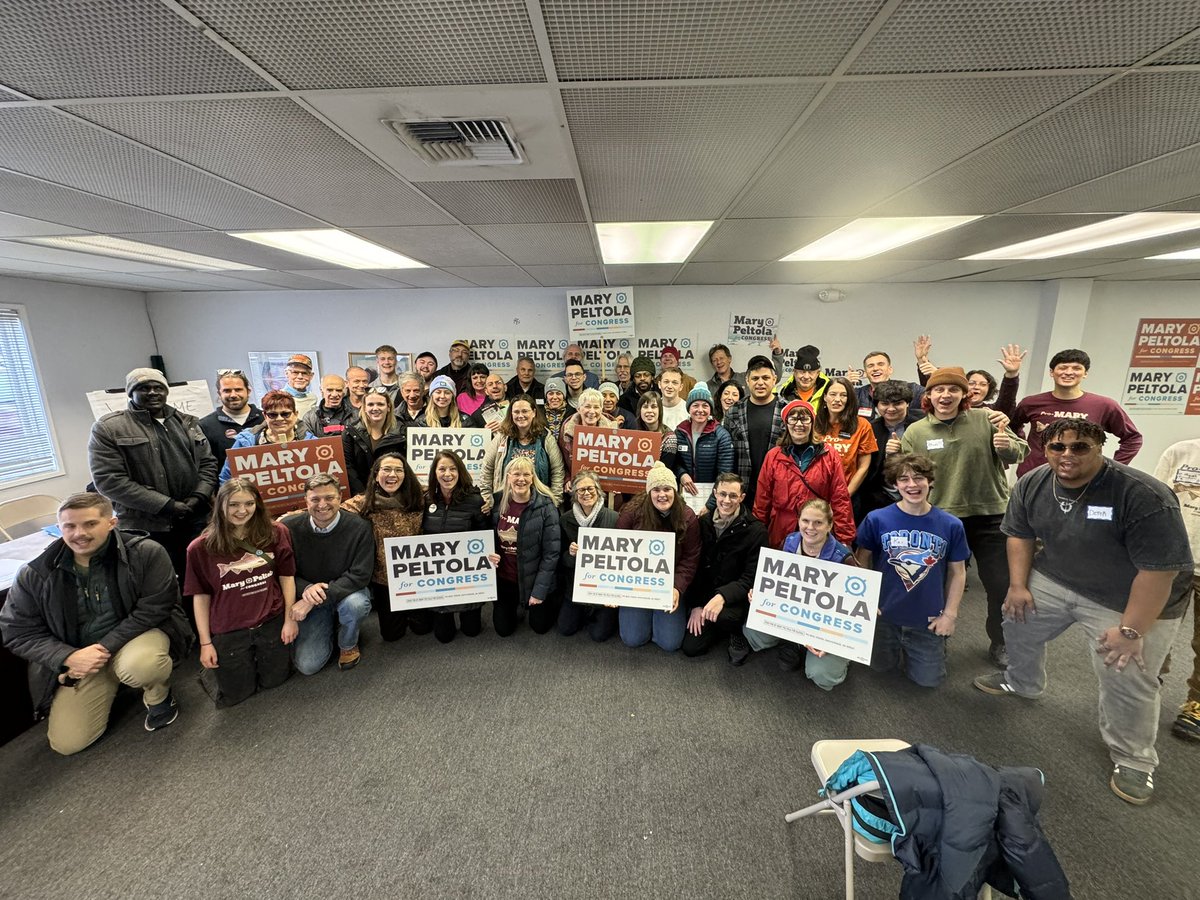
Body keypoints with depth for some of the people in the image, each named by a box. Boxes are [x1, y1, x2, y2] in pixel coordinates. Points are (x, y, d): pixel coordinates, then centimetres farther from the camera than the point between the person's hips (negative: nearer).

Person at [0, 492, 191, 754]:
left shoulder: (146, 553, -19)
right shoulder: (34, 574, -8)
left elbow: (152, 610, -18)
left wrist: (105, 647, -23)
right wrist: (69, 658, -18)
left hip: (139, 634, -3)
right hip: (79, 655, 4)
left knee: (139, 665, -39)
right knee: (67, 743, -1)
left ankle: (159, 696, -2)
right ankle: (109, 685, 28)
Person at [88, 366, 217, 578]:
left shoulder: (188, 423, 12)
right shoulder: (108, 428, -3)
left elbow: (208, 463, 12)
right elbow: (109, 480, -10)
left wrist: (198, 497, -6)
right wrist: (167, 505, -15)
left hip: (196, 522, 4)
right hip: (145, 528, -4)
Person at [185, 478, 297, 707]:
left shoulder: (276, 534, -9)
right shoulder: (200, 548, -11)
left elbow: (286, 576, -1)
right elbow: (201, 596, -3)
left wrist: (290, 619, -1)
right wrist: (205, 643, 0)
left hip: (271, 622, 1)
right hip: (228, 631, 0)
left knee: (274, 680, 13)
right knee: (235, 695, 12)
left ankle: (261, 654, 43)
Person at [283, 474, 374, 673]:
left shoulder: (359, 527, -19)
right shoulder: (289, 527, -14)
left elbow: (360, 575, -21)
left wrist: (317, 598, -28)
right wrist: (306, 589, -27)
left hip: (347, 592, -1)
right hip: (308, 600, 2)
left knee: (356, 604, -37)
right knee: (307, 666, -10)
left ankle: (348, 644, -2)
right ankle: (327, 630, 24)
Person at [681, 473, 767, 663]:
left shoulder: (756, 531, -13)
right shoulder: (703, 523, -1)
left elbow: (751, 578, -16)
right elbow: (694, 567, 3)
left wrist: (723, 596, -32)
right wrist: (695, 605, -5)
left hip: (736, 598, -4)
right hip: (705, 594, 4)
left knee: (724, 615, -35)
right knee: (690, 647, -5)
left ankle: (738, 632, 2)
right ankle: (724, 627, 24)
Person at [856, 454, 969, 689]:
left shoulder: (951, 525, -11)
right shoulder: (877, 519, -15)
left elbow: (957, 572, 0)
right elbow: (862, 561, -3)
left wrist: (950, 614, -2)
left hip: (928, 619, 1)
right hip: (885, 613, 0)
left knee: (928, 680, 14)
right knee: (882, 667, 17)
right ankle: (896, 645, 48)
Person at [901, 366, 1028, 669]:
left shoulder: (985, 419, -4)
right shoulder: (915, 432, -3)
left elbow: (1020, 452, 0)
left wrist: (1008, 446, -21)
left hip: (991, 517, 1)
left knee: (1002, 586, 11)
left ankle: (1001, 644, 36)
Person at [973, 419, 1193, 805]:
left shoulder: (1145, 497, -29)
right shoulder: (1031, 484, -11)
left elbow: (1160, 569, -26)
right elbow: (1020, 534, 2)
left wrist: (1130, 631, -24)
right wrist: (1018, 585, -3)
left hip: (1134, 601, -5)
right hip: (1055, 580, 6)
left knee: (1126, 679, -4)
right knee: (1018, 620, 17)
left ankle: (1133, 762, 20)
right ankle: (1022, 682, 45)